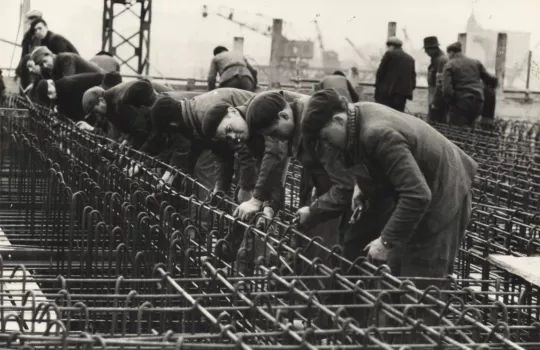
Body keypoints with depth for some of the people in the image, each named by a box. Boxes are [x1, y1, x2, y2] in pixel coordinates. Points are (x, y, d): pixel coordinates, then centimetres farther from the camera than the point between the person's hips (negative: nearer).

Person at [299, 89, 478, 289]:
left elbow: (417, 195, -36)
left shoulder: (377, 134, -33)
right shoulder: (360, 114, -3)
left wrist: (387, 240, -30)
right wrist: (362, 185, 2)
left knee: (420, 288, -6)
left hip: (441, 199, -10)